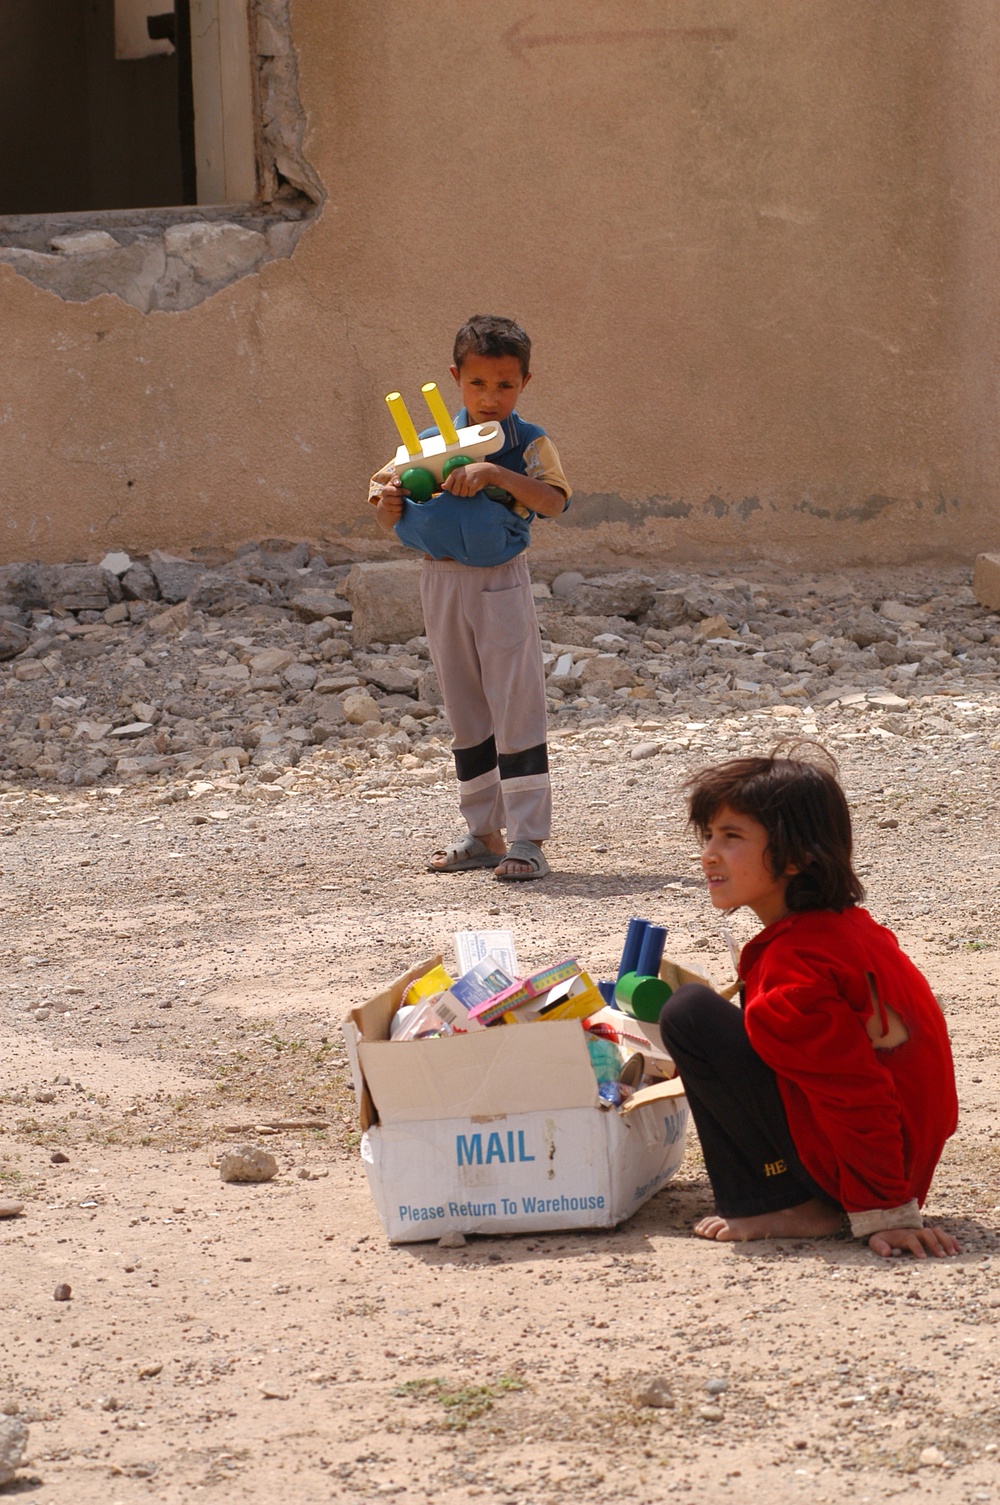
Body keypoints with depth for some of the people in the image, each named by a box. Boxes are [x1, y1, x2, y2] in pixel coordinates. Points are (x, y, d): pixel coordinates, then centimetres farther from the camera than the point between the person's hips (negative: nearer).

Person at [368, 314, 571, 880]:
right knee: (466, 712, 11)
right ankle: (485, 834, 20)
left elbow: (554, 501, -23)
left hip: (502, 583, -5)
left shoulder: (530, 443, -4)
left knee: (516, 708, -6)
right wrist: (387, 503, -11)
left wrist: (494, 473, -33)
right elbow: (394, 524, 11)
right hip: (441, 581, 5)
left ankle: (527, 838, -5)